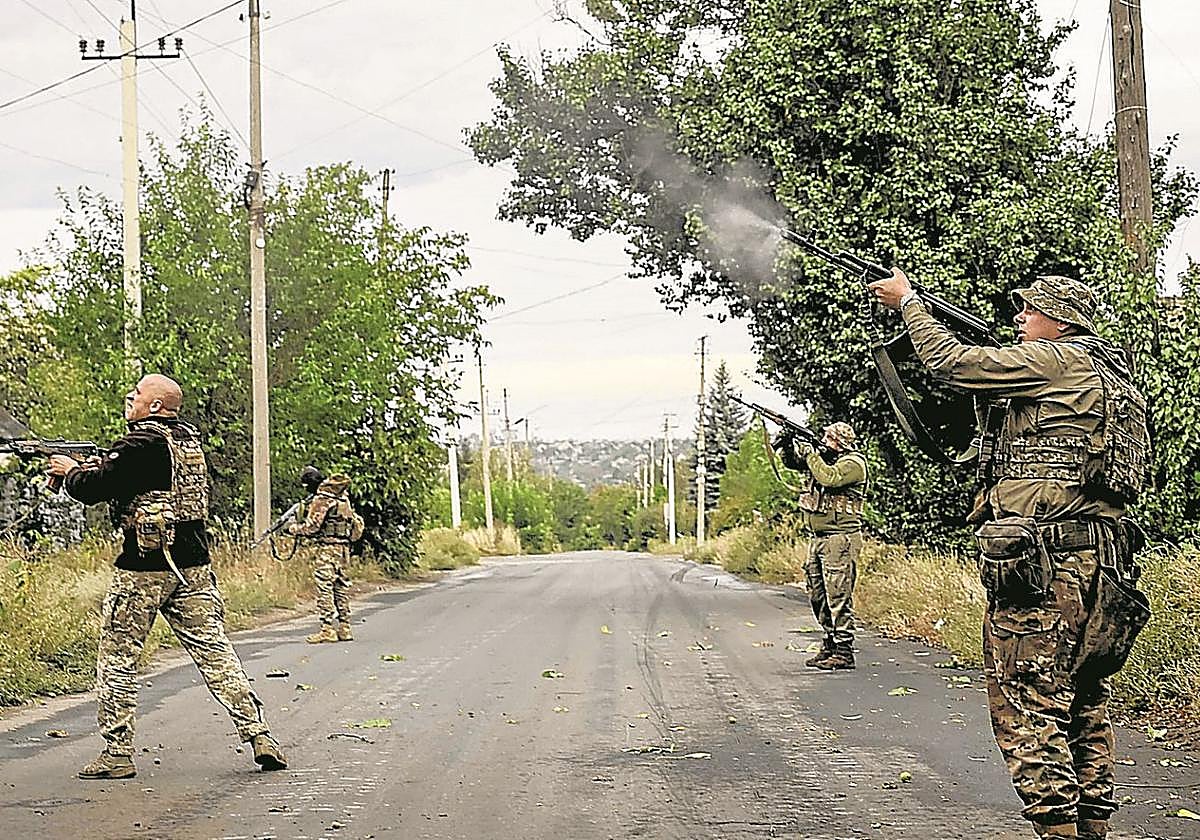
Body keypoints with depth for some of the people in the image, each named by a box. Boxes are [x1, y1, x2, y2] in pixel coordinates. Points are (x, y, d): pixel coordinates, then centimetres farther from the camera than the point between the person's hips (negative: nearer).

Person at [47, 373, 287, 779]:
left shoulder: (140, 444, -13)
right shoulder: (189, 438, 11)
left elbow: (92, 488, -13)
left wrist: (71, 471, 8)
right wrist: (93, 466, 20)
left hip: (144, 566, -7)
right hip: (193, 564, 7)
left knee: (118, 656, 5)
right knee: (214, 650, 7)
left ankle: (118, 753, 8)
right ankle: (259, 735, 1)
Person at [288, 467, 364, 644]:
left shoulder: (322, 498, -12)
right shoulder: (343, 496, 14)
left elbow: (312, 526, -16)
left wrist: (293, 529, 3)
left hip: (327, 549, -8)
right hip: (344, 548, 9)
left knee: (324, 587, -6)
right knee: (341, 586, 12)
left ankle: (328, 629, -9)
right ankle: (344, 628, 13)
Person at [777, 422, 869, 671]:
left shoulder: (853, 463, -10)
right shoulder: (824, 458, 14)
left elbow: (830, 478, -28)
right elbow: (792, 461, 23)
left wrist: (810, 454, -16)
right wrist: (790, 446, 1)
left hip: (840, 539, -9)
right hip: (819, 539, 9)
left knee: (838, 597, -9)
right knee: (819, 596, 12)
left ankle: (843, 653, -8)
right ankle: (830, 645, 21)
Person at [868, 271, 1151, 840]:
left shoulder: (1055, 361, -7)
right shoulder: (1107, 372, 20)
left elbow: (951, 363, -5)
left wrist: (908, 302, 8)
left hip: (1042, 563, -10)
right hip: (1100, 560, 10)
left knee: (1028, 707, -7)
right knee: (1083, 706, 14)